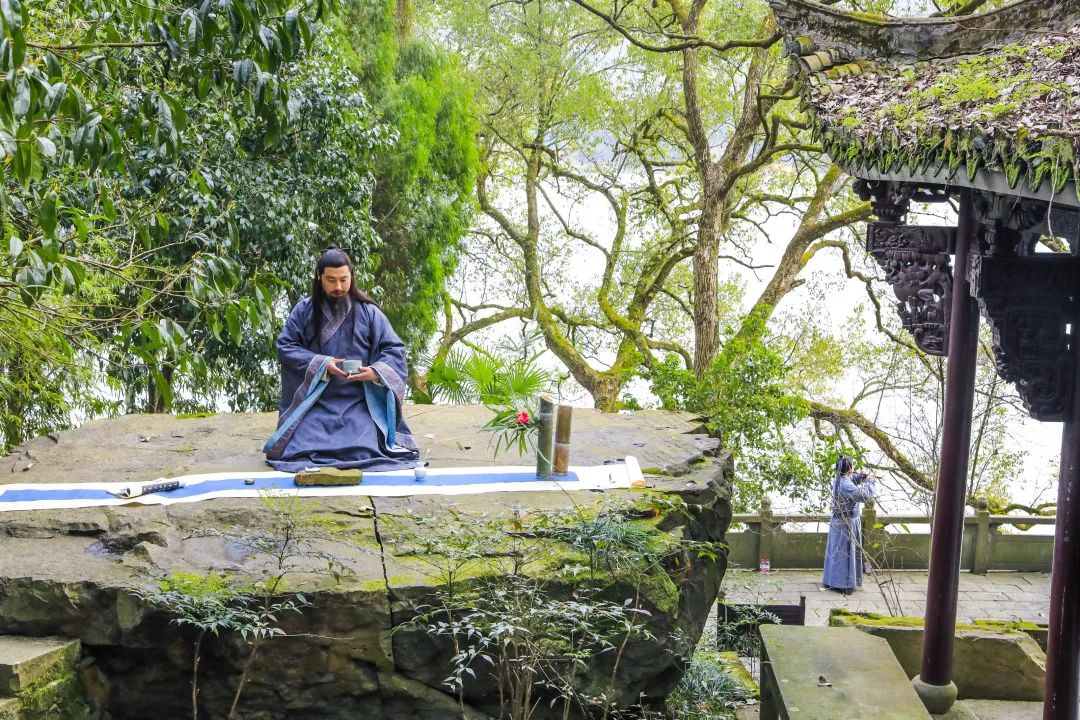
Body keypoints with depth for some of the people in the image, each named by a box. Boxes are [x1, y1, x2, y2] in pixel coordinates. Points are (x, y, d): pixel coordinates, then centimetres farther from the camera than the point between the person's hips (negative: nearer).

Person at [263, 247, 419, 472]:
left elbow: (394, 350, 3)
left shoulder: (368, 311, 3)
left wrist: (376, 372, -18)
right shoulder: (305, 310, 4)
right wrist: (321, 364, -13)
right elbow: (285, 346, 0)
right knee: (300, 452, -21)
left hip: (359, 403, -1)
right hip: (316, 402, 1)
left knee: (364, 453, -24)